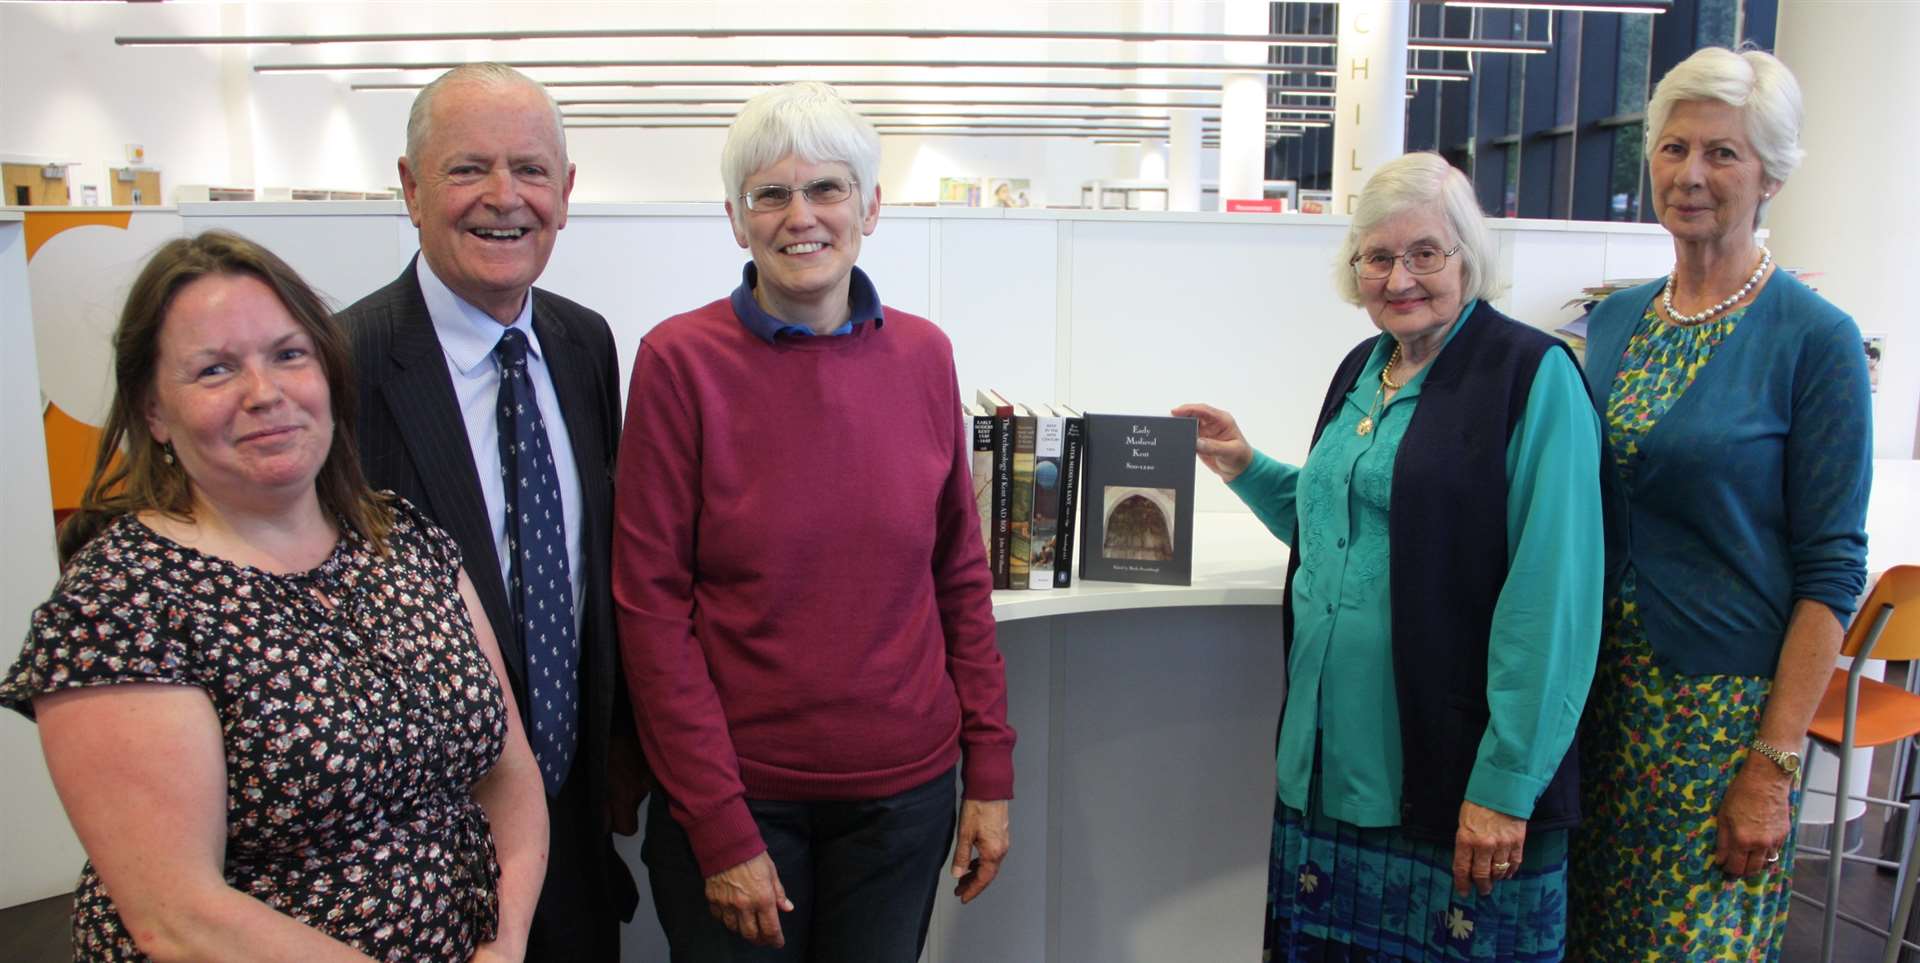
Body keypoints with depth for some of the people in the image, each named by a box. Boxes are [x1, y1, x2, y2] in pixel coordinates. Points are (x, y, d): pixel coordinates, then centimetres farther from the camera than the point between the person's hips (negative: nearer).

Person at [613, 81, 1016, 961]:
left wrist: (990, 772, 3)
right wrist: (721, 829, -12)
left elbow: (960, 573, 5)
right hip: (734, 792, -3)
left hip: (902, 788, 3)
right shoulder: (680, 360, -10)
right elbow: (651, 606, -10)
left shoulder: (923, 355, 0)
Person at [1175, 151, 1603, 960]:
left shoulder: (1533, 375, -10)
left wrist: (1508, 783, -18)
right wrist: (1248, 470, 12)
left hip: (1450, 774, -6)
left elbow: (1551, 596, -16)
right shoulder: (1360, 371, 12)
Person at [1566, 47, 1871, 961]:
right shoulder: (1613, 319, 6)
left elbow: (1830, 571, -10)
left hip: (1725, 709, -4)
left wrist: (1773, 765, -14)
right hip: (1603, 690, 5)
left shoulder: (1814, 338, -9)